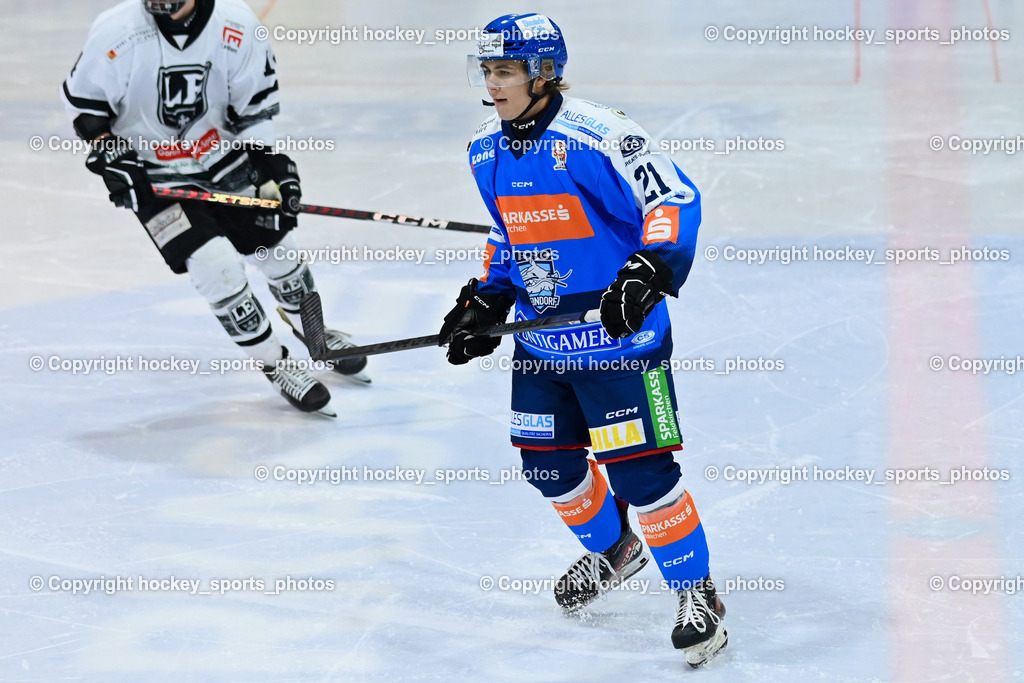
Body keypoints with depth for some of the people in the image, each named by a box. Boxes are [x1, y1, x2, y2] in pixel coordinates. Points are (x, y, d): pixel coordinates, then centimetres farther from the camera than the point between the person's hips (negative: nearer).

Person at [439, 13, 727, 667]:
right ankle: (613, 549, 41)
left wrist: (649, 273, -31)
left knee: (640, 468, -10)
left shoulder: (596, 136, -19)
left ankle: (697, 593, 6)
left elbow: (675, 197, -19)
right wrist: (485, 304, 11)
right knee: (549, 462, 13)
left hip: (619, 336, -8)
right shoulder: (487, 151, 6)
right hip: (542, 337, 8)